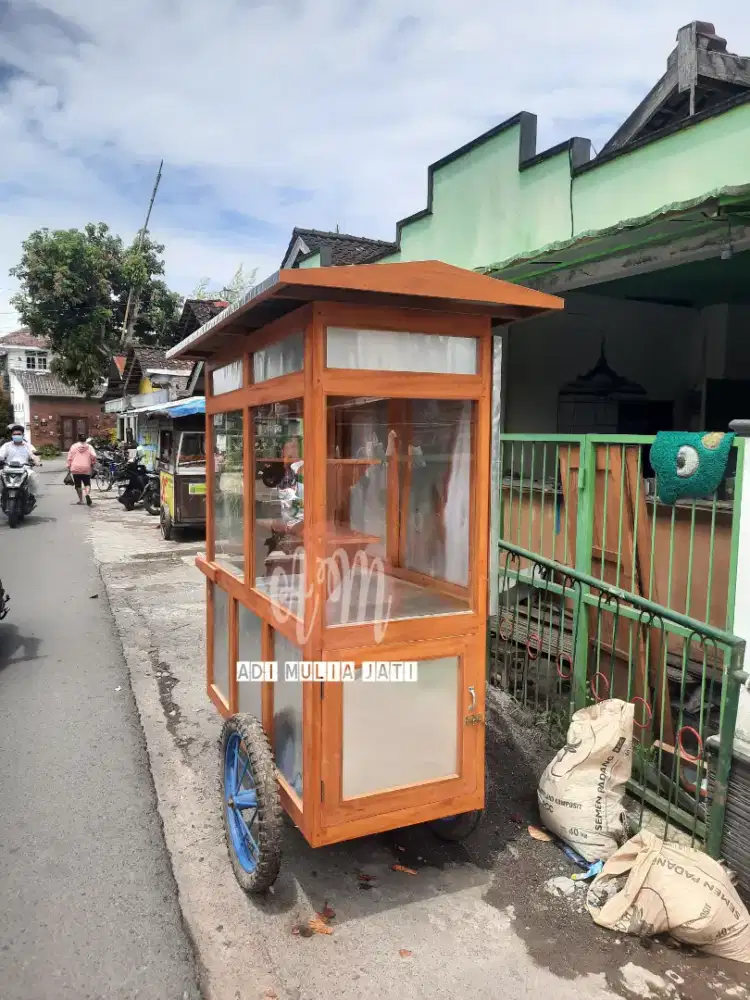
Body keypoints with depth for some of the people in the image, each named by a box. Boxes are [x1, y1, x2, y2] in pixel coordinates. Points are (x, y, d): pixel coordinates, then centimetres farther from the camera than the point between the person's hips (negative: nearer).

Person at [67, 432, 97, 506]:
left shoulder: (73, 446, 4)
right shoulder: (89, 447, 3)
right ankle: (87, 494, -24)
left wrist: (69, 467, 8)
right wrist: (92, 463, 6)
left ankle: (81, 500, 15)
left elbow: (70, 458, 2)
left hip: (75, 468, 0)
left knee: (78, 485, 11)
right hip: (86, 469, 0)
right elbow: (94, 456, -10)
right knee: (87, 484, 5)